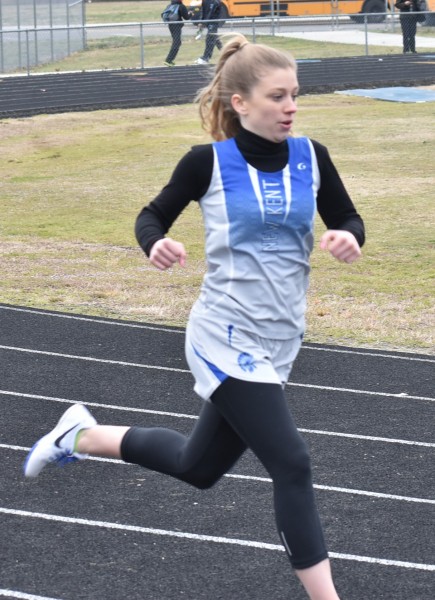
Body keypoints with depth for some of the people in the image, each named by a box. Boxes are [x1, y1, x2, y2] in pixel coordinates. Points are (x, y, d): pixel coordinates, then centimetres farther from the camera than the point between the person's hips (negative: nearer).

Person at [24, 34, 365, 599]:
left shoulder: (310, 157, -1)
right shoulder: (209, 162, -10)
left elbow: (348, 219, 9)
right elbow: (153, 215, 2)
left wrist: (350, 239, -14)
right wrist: (156, 245, -20)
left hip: (276, 344, 6)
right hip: (226, 339, -6)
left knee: (199, 467, 22)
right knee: (292, 465, -14)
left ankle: (83, 436, 43)